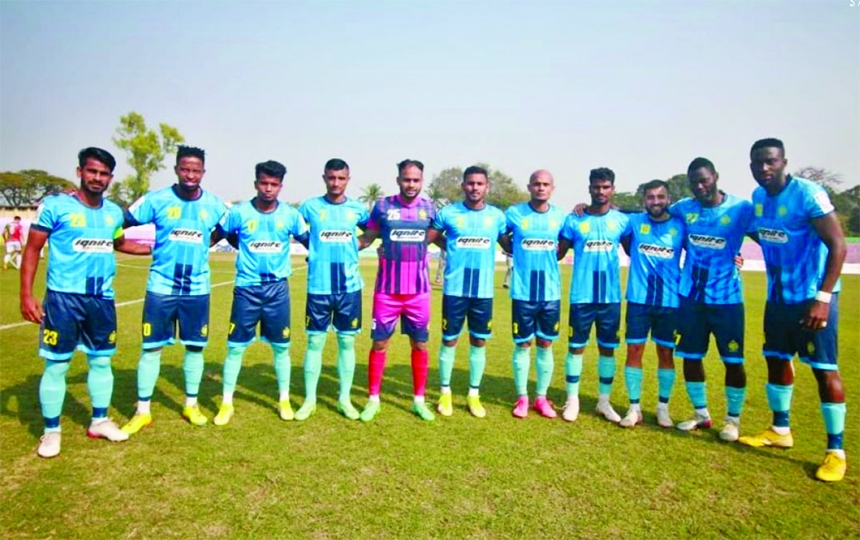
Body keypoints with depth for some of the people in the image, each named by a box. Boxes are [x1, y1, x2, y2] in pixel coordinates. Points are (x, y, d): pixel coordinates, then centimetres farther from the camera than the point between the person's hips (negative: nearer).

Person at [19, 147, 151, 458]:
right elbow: (33, 249, -5)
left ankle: (99, 421, 29)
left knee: (101, 361, 13)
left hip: (102, 299, 5)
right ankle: (51, 430, 18)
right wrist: (26, 295, -11)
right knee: (57, 365, 2)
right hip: (63, 297, -5)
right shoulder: (55, 206, -8)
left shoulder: (114, 212, 7)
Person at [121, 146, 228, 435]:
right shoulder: (156, 200, -6)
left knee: (195, 346, 10)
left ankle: (191, 405, 26)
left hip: (197, 289, 2)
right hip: (161, 287, -2)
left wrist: (201, 246, 8)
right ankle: (142, 411, 18)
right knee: (151, 347, 3)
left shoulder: (214, 205, 0)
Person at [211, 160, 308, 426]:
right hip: (247, 288, -1)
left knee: (281, 346, 9)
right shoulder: (239, 212, -5)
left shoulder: (290, 214, -2)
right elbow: (221, 234, 9)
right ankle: (227, 403, 18)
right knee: (235, 346, 3)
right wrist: (247, 250, 5)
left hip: (278, 288, 1)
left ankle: (284, 400, 25)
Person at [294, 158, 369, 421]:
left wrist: (355, 246, 9)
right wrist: (316, 250, 5)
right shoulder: (310, 207, 0)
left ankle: (344, 398, 20)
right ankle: (309, 399, 17)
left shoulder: (357, 209, 4)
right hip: (319, 287, -1)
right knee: (315, 341, 4)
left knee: (347, 341, 7)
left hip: (350, 286, 1)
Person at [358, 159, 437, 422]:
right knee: (379, 343, 5)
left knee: (420, 344, 8)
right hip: (387, 290, -1)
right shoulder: (382, 206, -3)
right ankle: (373, 399, 19)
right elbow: (367, 238, 6)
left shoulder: (429, 208, 2)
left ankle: (419, 399, 23)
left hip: (418, 290, 2)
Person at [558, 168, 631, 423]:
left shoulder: (622, 220, 4)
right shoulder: (574, 220, -1)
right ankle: (572, 400, 18)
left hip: (611, 296, 2)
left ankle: (604, 401, 24)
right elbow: (558, 252, 1)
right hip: (581, 296, -2)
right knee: (576, 346, 5)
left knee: (608, 348, 10)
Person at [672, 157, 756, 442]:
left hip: (726, 297, -3)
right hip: (691, 296, 3)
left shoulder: (741, 209, -8)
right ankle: (701, 414, 28)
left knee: (733, 360, 4)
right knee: (690, 356, 10)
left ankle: (733, 419, 22)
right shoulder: (683, 208, 2)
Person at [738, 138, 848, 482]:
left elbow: (837, 245, -19)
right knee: (777, 360, 15)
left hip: (812, 297, -7)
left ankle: (836, 451, 11)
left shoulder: (808, 195, -17)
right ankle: (780, 431, 32)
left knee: (824, 370, -2)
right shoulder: (757, 197, 5)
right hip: (778, 296, 7)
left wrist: (822, 298, -24)